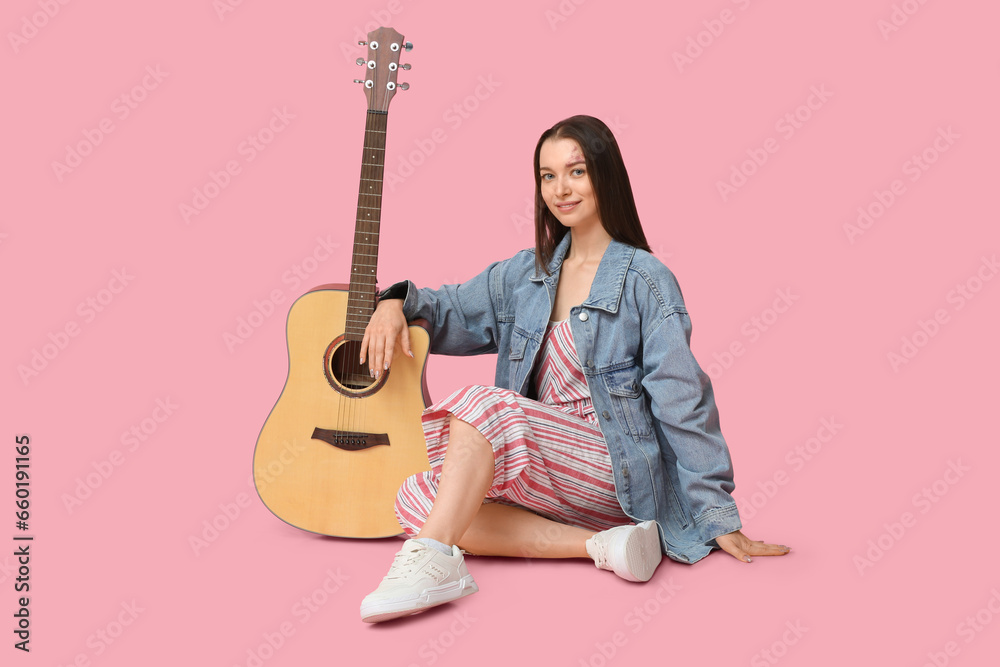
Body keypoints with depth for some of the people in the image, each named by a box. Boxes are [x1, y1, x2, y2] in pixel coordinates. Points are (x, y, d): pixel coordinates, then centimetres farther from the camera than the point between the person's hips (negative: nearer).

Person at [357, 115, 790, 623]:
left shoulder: (644, 280, -7)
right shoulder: (526, 274, 11)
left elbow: (682, 401, -11)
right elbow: (451, 312, 18)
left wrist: (719, 516, -11)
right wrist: (397, 302, -5)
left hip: (615, 473, -7)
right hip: (546, 472, 7)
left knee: (483, 405, -26)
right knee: (416, 499, -15)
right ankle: (602, 546, -18)